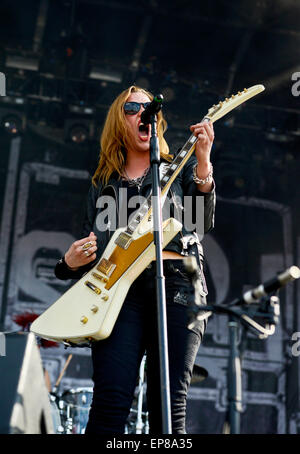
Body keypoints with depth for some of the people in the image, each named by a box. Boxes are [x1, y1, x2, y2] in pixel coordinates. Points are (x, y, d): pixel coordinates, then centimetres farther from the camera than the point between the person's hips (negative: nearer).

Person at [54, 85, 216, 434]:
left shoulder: (180, 167, 19)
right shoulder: (103, 182, 25)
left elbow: (203, 222, 2)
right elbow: (92, 242, 27)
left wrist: (203, 163, -12)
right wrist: (71, 262, 4)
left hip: (176, 282, -1)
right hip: (119, 286, 1)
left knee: (169, 407, -7)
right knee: (110, 402, -14)